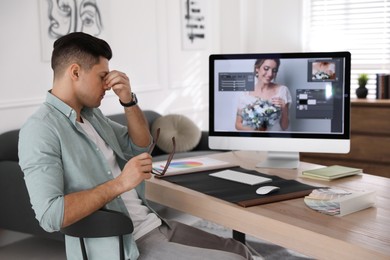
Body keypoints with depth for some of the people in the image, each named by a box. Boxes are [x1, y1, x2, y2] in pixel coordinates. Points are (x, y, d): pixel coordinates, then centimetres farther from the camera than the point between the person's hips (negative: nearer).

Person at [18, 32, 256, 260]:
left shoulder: (91, 113, 11)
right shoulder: (41, 130, -16)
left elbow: (141, 146, 18)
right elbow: (50, 215, -25)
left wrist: (129, 100, 2)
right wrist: (120, 183, -23)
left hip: (153, 224, 9)